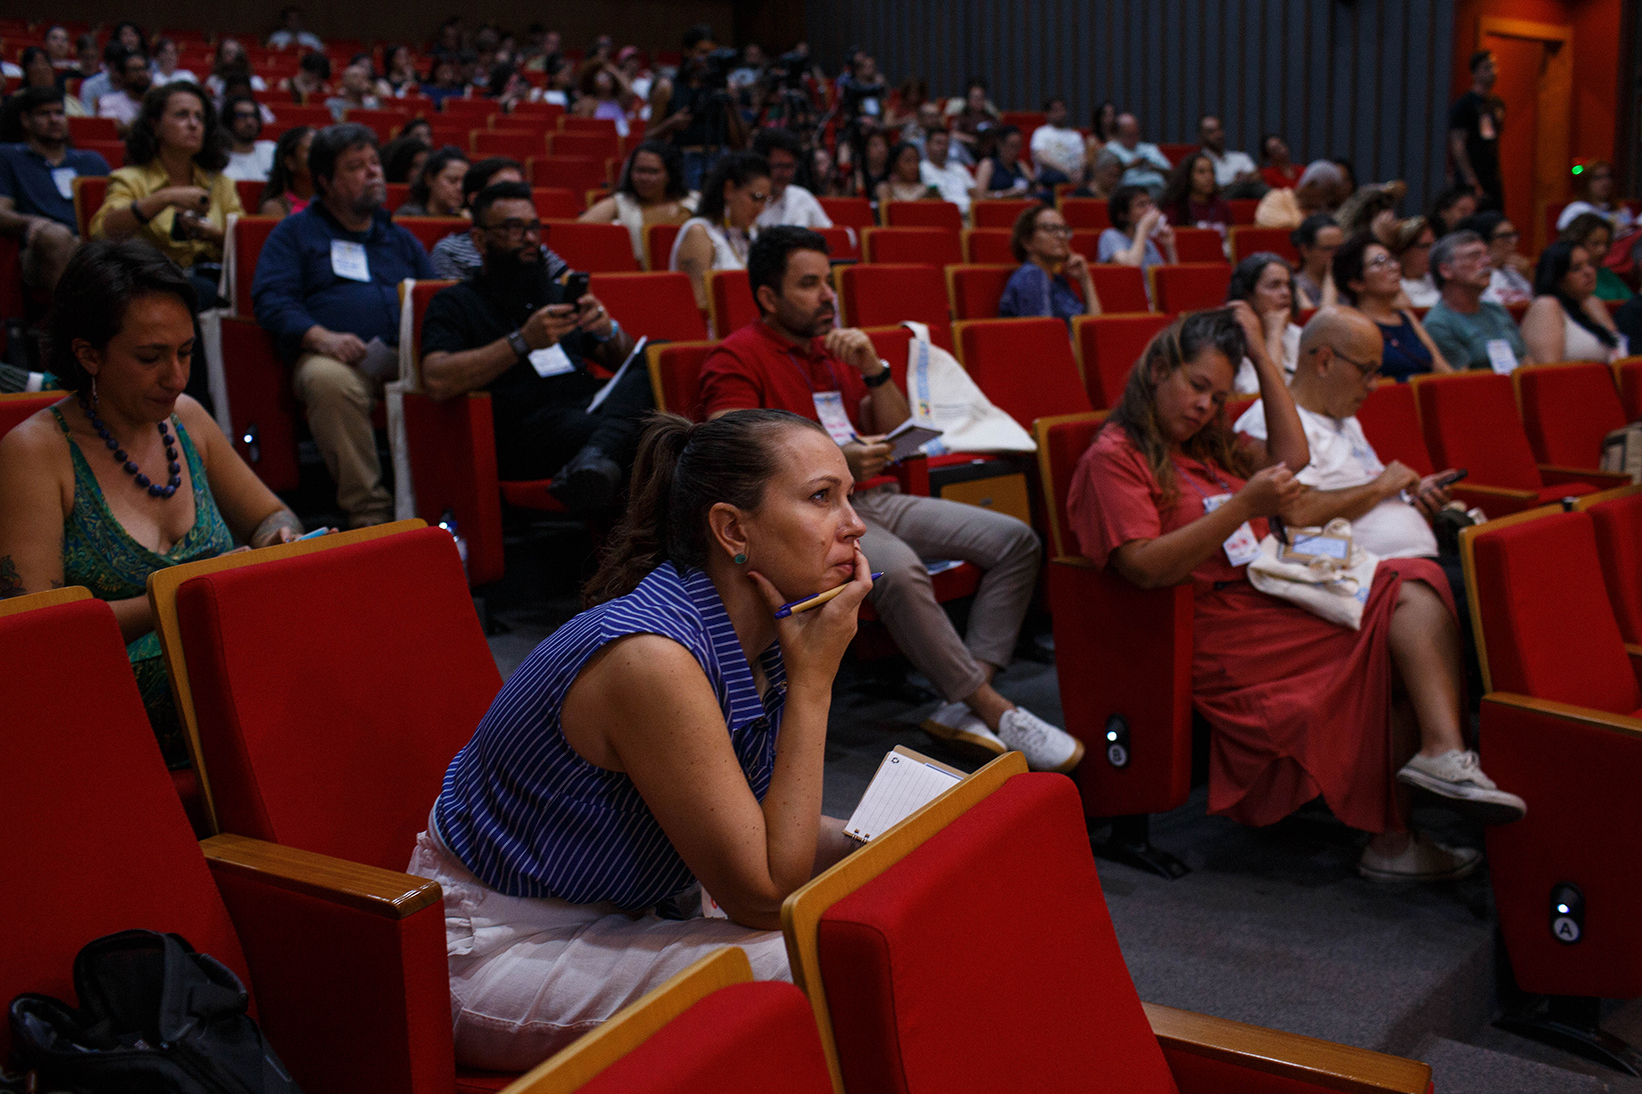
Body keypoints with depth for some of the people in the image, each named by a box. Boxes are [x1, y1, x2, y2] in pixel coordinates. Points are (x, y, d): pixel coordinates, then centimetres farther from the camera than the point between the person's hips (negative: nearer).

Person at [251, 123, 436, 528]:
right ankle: (369, 511, -33)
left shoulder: (399, 237, 32)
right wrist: (321, 337, -15)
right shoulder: (294, 232, 19)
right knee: (330, 381, -41)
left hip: (405, 355, 3)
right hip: (335, 357, -3)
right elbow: (271, 299, 4)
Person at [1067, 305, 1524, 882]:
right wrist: (1243, 506, -22)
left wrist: (1260, 353, 16)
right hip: (1222, 638, -8)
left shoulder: (1208, 446, 25)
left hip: (1276, 604, 9)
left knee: (1412, 585, -14)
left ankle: (1444, 752, -33)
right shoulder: (1112, 458, -3)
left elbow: (1292, 456, 17)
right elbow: (1143, 567, -16)